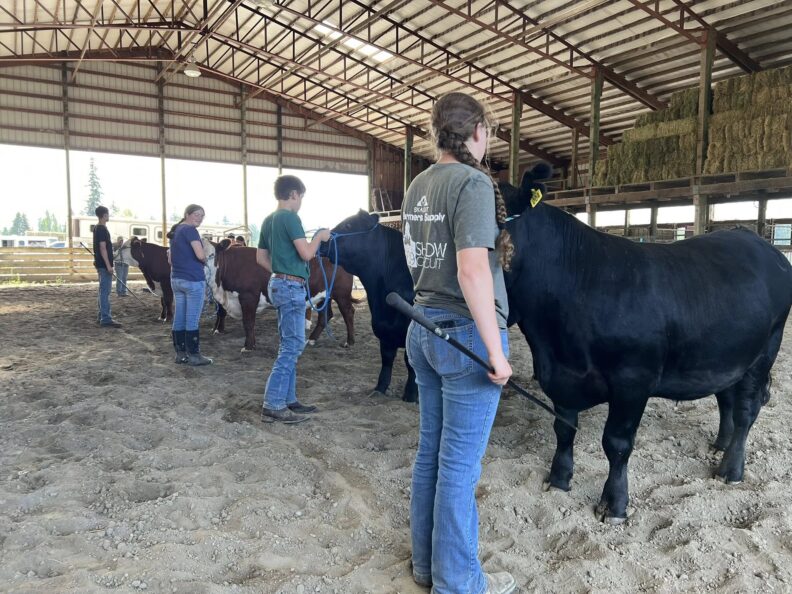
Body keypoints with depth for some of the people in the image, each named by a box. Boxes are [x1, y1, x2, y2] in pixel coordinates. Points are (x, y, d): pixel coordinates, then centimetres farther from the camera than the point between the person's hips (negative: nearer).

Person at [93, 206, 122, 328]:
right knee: (105, 291, -10)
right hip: (104, 265, -10)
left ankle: (102, 316, 20)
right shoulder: (102, 229, -15)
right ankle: (106, 319, -10)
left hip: (101, 264, 10)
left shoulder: (97, 228, 16)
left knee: (103, 291, 14)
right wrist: (108, 265, -22)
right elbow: (103, 248, -20)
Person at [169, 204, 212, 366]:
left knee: (179, 319, 10)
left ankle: (180, 354, 16)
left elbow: (170, 259, 20)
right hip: (194, 280, -9)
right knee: (192, 320, -3)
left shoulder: (175, 232, 15)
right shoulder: (190, 230, -12)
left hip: (176, 279, 9)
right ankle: (194, 356, 2)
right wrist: (205, 260, -2)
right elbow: (200, 255, -22)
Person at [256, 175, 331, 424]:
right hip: (291, 287, -10)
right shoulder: (290, 217, -13)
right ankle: (273, 406, -6)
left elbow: (260, 257, 18)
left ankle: (288, 400, 19)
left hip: (279, 284, 10)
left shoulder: (269, 220, 14)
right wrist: (319, 237, -2)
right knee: (293, 346, -7)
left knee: (289, 345, 14)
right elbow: (306, 254, -19)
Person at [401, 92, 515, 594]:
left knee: (432, 451, 17)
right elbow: (473, 270, -22)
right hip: (466, 333, -8)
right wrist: (495, 351, -19)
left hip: (424, 328, 8)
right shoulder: (473, 183, -13)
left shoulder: (418, 186, 11)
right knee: (460, 463, 3)